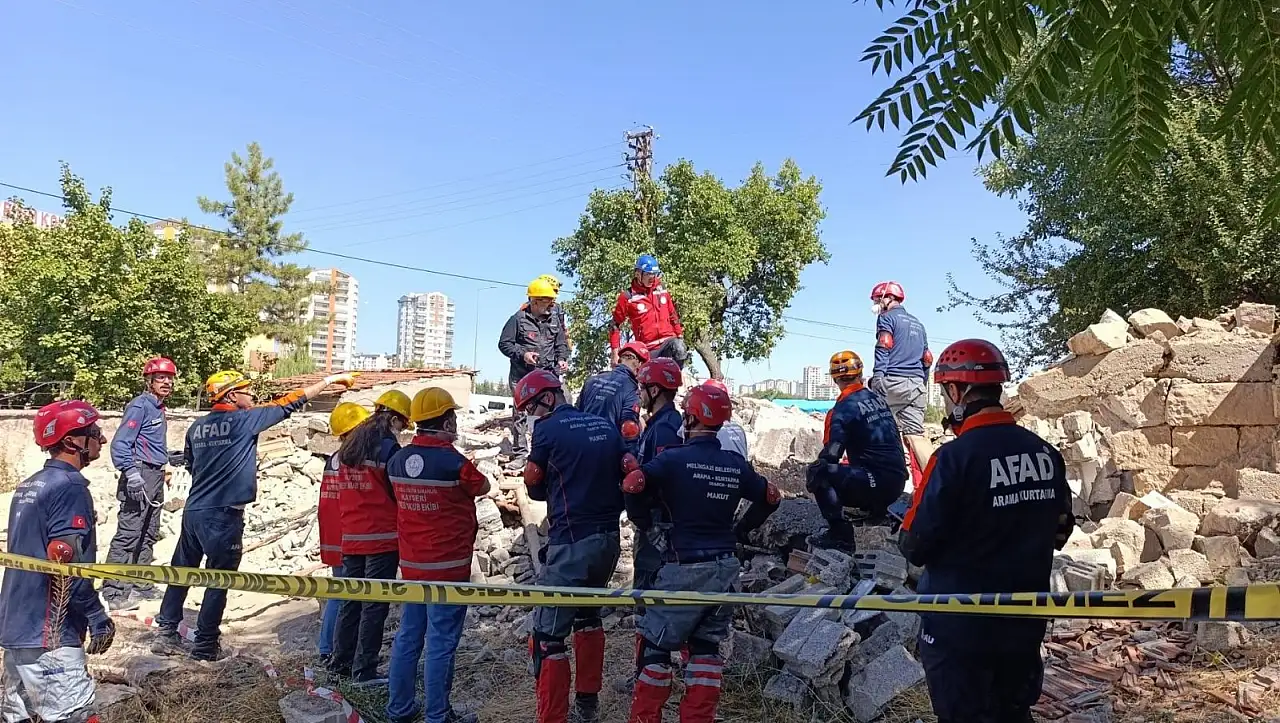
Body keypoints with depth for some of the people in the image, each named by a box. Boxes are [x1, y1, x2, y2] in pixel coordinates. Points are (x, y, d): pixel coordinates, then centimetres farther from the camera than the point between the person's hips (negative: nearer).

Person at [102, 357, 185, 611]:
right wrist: (130, 472, -25)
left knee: (148, 534, 14)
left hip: (155, 477, 10)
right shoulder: (140, 405, -10)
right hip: (140, 477, -10)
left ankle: (140, 585, 23)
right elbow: (120, 443, -17)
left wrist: (170, 458, 23)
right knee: (128, 534, -9)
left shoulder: (157, 408, 17)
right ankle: (114, 592, -5)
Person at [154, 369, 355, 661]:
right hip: (223, 516, -7)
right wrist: (329, 380, -1)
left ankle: (166, 634, 25)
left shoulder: (197, 426, 7)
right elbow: (289, 403, -7)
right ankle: (205, 644, 13)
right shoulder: (243, 420, -10)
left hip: (193, 511, 7)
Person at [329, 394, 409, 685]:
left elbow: (343, 491, 16)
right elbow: (401, 492, -10)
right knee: (375, 604, 0)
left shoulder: (348, 446, 10)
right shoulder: (388, 447, -13)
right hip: (382, 537, -7)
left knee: (351, 599, 17)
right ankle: (364, 670, 4)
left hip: (350, 538, 7)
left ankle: (340, 662, 25)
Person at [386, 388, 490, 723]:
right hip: (448, 566, -7)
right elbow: (482, 487, -2)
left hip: (411, 564, 7)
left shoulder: (398, 460, 1)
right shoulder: (453, 461, -20)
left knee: (408, 636, 16)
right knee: (441, 642, 2)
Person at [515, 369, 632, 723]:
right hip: (609, 540, 8)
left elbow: (535, 487, 2)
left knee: (548, 636, 0)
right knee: (588, 614, 27)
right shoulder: (607, 426, 9)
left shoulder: (548, 429, -8)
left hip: (571, 544, -7)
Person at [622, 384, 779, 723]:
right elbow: (771, 498, 17)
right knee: (706, 647, 14)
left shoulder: (675, 458, -11)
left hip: (685, 569, -5)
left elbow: (633, 484, -20)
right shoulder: (736, 464, 6)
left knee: (656, 647, 6)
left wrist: (639, 516, 0)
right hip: (726, 568, 5)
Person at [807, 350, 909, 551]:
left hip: (875, 484, -8)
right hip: (898, 483, 8)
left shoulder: (843, 408, -12)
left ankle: (840, 534, -10)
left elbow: (831, 454, -18)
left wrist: (813, 471, 2)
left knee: (818, 473, -8)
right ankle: (878, 508, 20)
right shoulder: (879, 399, 10)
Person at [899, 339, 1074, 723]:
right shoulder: (1046, 452, -2)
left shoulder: (954, 457, -23)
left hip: (959, 628, -6)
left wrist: (908, 531, 3)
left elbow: (915, 547, -19)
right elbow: (1060, 530, 10)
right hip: (1025, 623, 6)